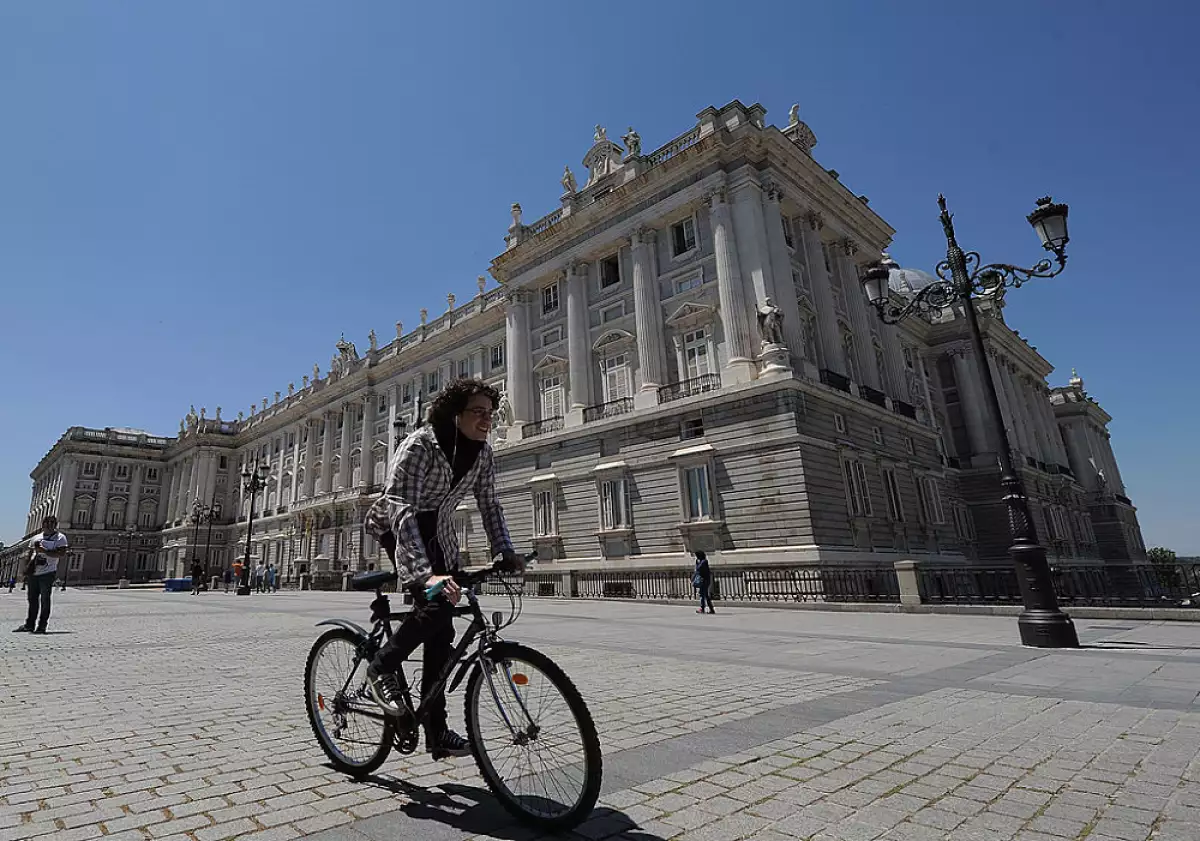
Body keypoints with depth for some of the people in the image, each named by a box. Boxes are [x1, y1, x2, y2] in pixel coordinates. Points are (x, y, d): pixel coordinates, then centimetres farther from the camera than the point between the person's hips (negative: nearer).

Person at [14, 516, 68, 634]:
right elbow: (30, 554, 20)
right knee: (32, 599, 9)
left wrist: (44, 551, -19)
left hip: (47, 573, -5)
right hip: (33, 574, 5)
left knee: (44, 600, -3)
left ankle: (41, 627, 1)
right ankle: (29, 625, 17)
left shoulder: (60, 538, 0)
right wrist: (27, 571, 11)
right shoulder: (36, 538, 18)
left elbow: (61, 553, -12)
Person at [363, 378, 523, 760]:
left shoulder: (482, 454, -11)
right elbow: (402, 511, -39)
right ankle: (382, 668, 0)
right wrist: (425, 573, -51)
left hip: (437, 531, 6)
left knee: (442, 628, 1)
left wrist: (505, 552, -12)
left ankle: (436, 731, 11)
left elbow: (489, 504, 0)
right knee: (435, 602, -28)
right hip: (396, 527, -6)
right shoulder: (419, 446, -30)